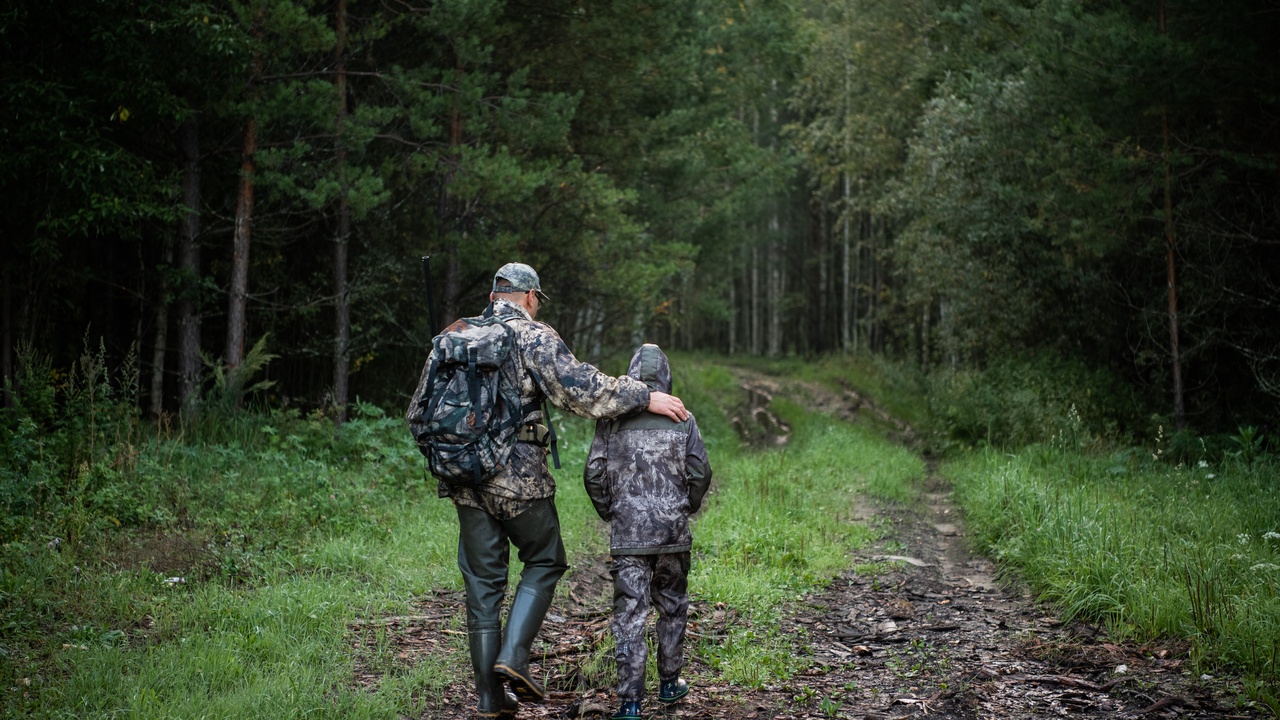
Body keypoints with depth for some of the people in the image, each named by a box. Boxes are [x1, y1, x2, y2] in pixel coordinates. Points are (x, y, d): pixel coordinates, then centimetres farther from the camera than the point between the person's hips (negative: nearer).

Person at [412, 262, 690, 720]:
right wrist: (644, 397, -12)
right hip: (519, 478, -5)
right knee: (544, 562, 14)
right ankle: (513, 656, -3)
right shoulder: (532, 336, -5)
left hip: (465, 479, 5)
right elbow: (579, 388, -16)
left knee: (483, 581, 9)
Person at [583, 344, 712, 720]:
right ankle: (670, 682, 29)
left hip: (627, 533, -1)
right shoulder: (682, 418, 0)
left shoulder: (612, 418, -1)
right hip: (673, 530, 1)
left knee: (629, 614, -1)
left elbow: (594, 474, -1)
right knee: (673, 606, 18)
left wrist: (608, 511, 16)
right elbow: (699, 473, -1)